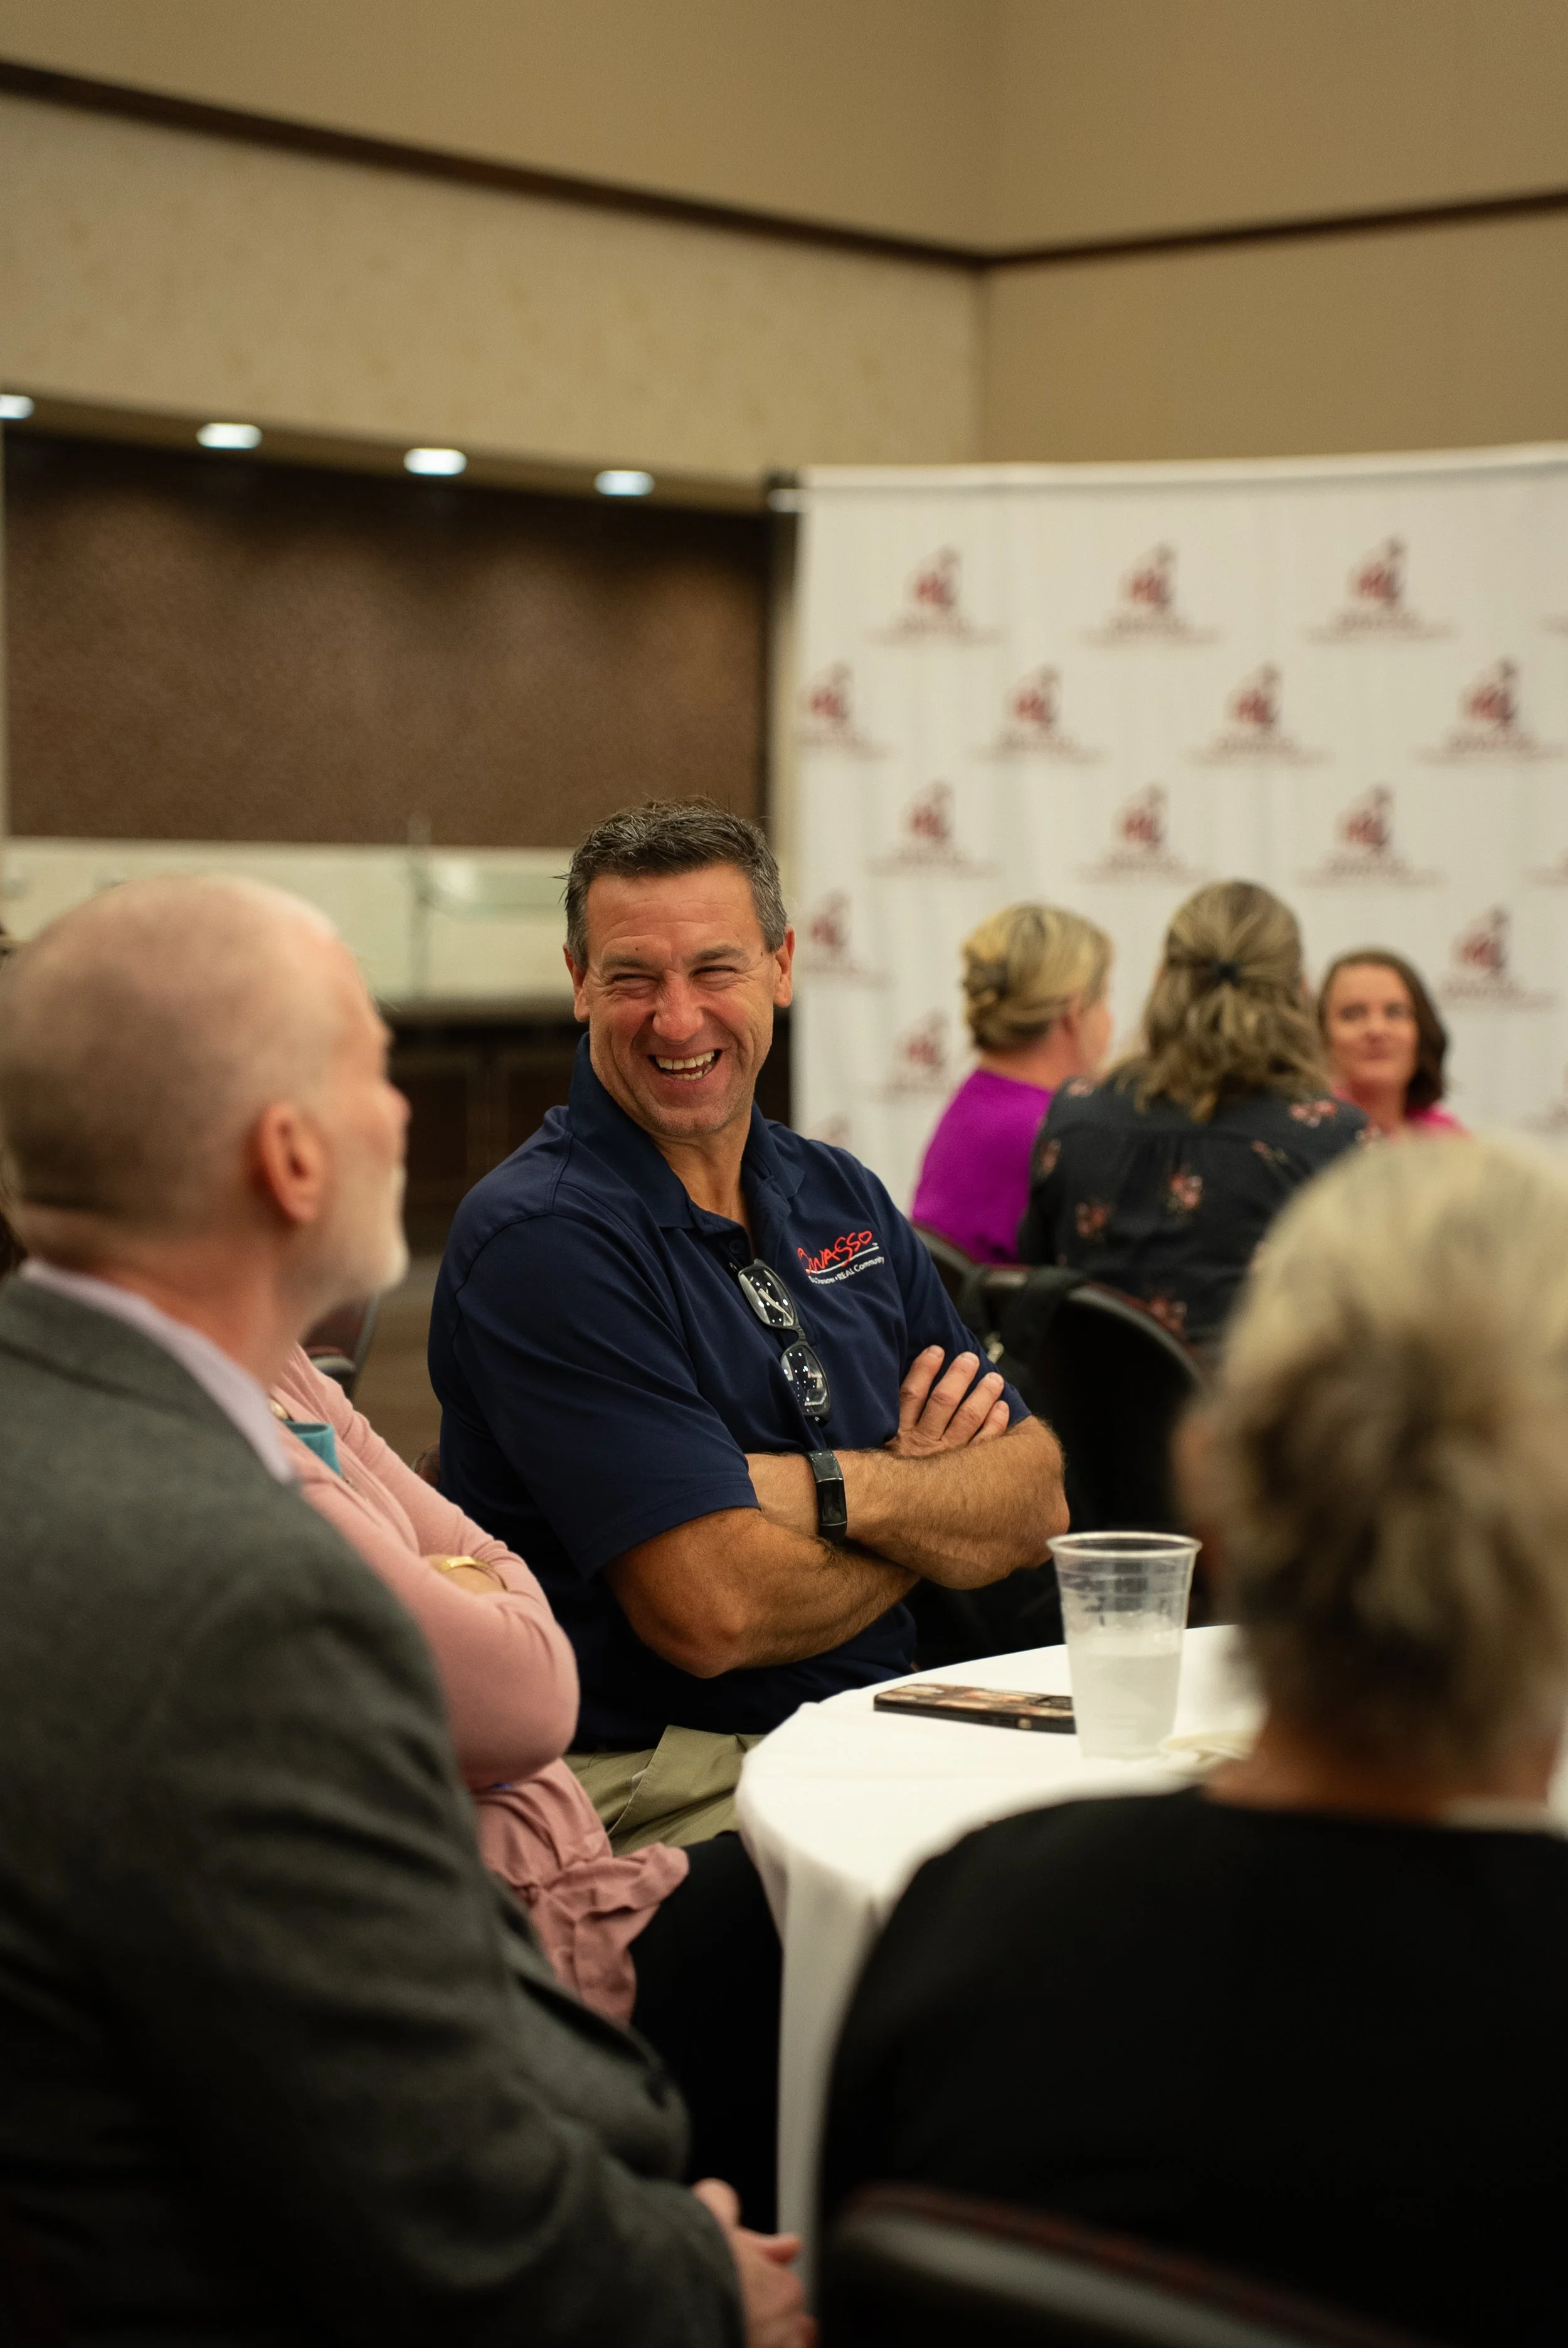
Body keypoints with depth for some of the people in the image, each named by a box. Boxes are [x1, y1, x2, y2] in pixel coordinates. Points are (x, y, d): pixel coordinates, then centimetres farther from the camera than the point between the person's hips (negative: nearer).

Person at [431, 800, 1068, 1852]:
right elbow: (714, 1611, -19)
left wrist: (835, 1489, -14)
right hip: (662, 1794, -7)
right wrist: (930, 1499, -1)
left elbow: (1036, 1502, 7)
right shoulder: (540, 1239, -12)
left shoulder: (840, 1197, 12)